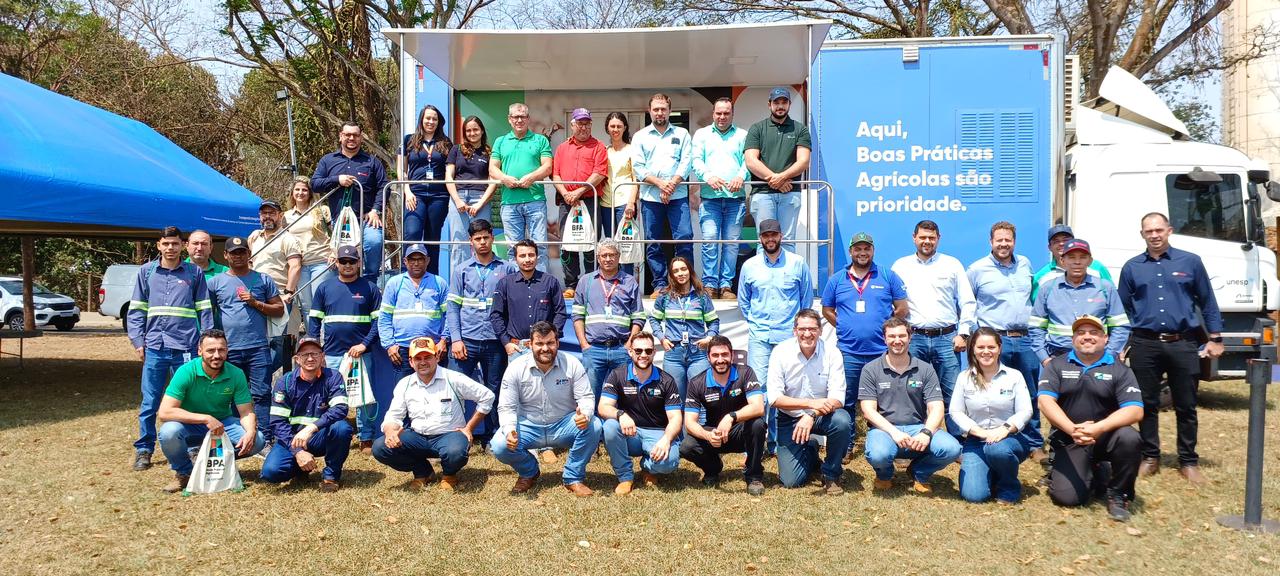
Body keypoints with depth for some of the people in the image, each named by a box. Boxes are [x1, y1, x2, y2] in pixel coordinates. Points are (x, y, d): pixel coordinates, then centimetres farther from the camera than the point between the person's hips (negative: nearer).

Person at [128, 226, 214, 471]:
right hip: (154, 347, 1)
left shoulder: (194, 272, 6)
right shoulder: (146, 271, 9)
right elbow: (136, 310, 9)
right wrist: (137, 341, 0)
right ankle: (144, 450, 15)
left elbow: (205, 310, 6)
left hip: (185, 348, -1)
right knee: (149, 402, 5)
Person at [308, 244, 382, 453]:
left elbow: (379, 320, -1)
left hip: (361, 354, -2)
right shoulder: (325, 287, 10)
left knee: (365, 397, 0)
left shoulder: (370, 288, 3)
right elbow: (314, 320, 11)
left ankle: (367, 439, 9)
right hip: (331, 355, 2)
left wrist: (364, 344, -12)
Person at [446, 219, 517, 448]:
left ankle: (491, 438, 19)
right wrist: (455, 339, -6)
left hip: (496, 341, 1)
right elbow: (452, 307, 4)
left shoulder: (507, 270, 7)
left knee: (494, 392, 8)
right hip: (466, 340, 0)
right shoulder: (461, 270, 8)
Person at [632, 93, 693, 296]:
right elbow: (638, 167, 2)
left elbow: (686, 162, 2)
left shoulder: (681, 134, 12)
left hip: (678, 195, -1)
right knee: (653, 243, 3)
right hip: (650, 197, 1)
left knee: (684, 237, -10)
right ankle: (660, 285, 11)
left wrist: (672, 185, -12)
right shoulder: (641, 136, 12)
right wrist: (660, 184, -10)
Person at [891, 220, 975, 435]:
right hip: (913, 338, 0)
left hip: (946, 338, 0)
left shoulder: (952, 265, 10)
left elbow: (968, 302, 9)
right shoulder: (901, 266, 10)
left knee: (952, 393, -2)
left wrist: (963, 334, 0)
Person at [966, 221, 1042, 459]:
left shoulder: (1025, 264, 11)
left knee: (1030, 396, 9)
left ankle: (1035, 446, 19)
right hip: (995, 340, -4)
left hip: (1025, 340, 4)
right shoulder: (977, 269, -1)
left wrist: (1034, 324, 19)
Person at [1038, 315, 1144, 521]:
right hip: (1069, 442, 0)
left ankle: (1118, 494, -8)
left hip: (1106, 437, 0)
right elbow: (1045, 401, -9)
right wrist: (1072, 429, -27)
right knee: (1067, 497, -18)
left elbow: (1135, 410, -12)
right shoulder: (1056, 365, 3)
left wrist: (1098, 428, -28)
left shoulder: (1119, 369, 0)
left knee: (1129, 438, -33)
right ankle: (1094, 474, 19)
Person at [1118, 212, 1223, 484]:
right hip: (1144, 345, 1)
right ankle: (1150, 457, 19)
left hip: (1183, 345, 0)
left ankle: (1188, 461, 17)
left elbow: (1208, 303, 7)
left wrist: (1215, 338, 3)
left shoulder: (1190, 262, 5)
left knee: (1186, 406, 7)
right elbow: (1122, 309, 10)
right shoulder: (1131, 267, 8)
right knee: (1147, 404, 7)